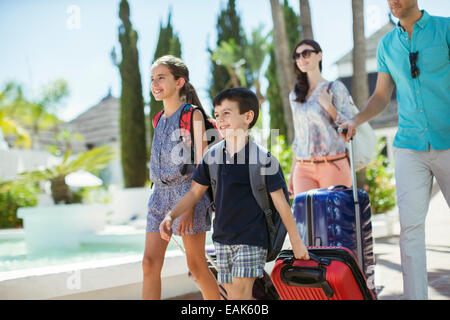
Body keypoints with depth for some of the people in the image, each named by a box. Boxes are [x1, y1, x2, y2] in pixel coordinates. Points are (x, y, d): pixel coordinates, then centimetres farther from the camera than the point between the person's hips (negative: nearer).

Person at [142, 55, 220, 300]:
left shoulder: (193, 115, -5)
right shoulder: (160, 120, 15)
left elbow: (202, 163, -10)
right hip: (160, 193, 6)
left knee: (196, 265, 1)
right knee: (150, 263, -1)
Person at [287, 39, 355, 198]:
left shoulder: (335, 88, 3)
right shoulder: (295, 96, 16)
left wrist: (329, 107, -15)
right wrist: (292, 173, 18)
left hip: (333, 166, -3)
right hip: (303, 169, 3)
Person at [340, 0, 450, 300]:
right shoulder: (387, 45, 12)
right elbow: (382, 96, 15)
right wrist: (356, 120, -1)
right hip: (410, 146, 3)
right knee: (410, 225, -3)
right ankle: (415, 295, 1)